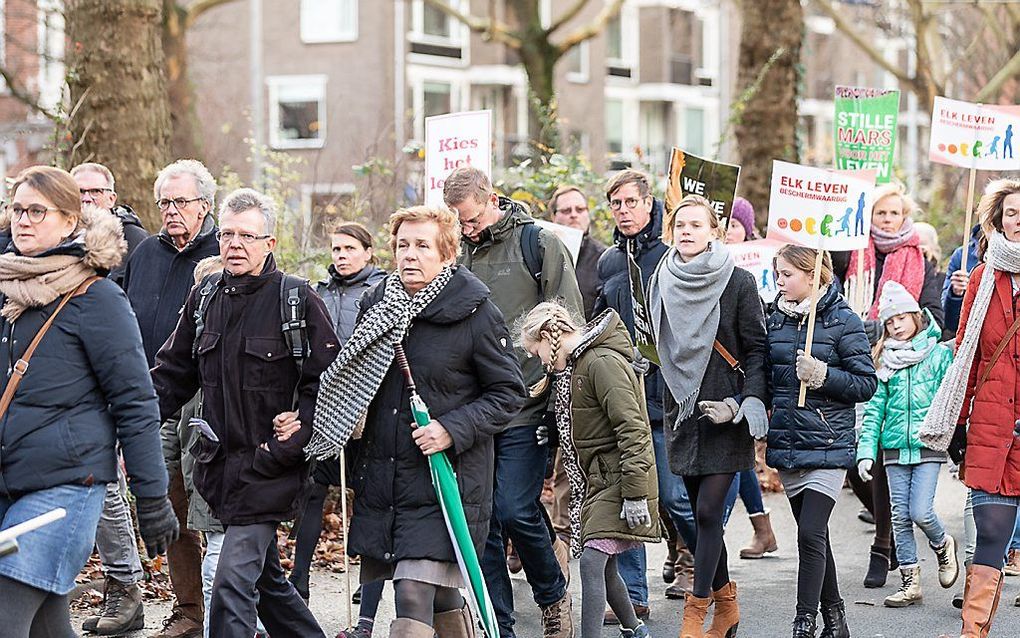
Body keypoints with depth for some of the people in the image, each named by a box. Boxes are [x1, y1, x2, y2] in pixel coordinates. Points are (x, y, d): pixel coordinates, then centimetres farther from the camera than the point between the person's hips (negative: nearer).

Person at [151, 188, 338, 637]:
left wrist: (284, 449, -17)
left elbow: (325, 382, -9)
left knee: (233, 583, -13)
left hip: (270, 467, -6)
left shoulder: (297, 300, -8)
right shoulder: (205, 298, 10)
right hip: (221, 462, 7)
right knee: (265, 576, 17)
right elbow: (172, 373, 16)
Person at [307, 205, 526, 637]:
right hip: (382, 475, 6)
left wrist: (452, 430, -17)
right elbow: (350, 382, 24)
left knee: (414, 596, -14)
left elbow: (508, 393, -5)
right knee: (441, 596, 15)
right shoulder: (378, 306, 8)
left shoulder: (476, 313, -9)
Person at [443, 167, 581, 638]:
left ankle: (553, 595, 14)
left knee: (515, 511, -11)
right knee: (482, 521, 4)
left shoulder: (539, 244, -2)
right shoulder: (459, 252, 11)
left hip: (526, 408, -5)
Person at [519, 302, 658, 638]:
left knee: (592, 561, -17)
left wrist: (634, 493, -24)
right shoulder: (572, 368, 13)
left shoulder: (603, 363, -18)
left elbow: (632, 431, -22)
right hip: (598, 480, 10)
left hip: (619, 480, -10)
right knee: (602, 565, 15)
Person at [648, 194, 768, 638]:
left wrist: (748, 402, -14)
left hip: (724, 415, -5)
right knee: (701, 514, 8)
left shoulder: (738, 283, -5)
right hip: (683, 413, 5)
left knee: (709, 512, -9)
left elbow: (756, 348, -4)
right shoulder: (661, 283, 8)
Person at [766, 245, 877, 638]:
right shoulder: (775, 320, 10)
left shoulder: (842, 321, -5)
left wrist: (822, 375, -19)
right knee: (813, 535, 12)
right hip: (787, 443, 6)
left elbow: (867, 383, -7)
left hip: (828, 445, -6)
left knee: (811, 533, -13)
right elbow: (763, 375, 20)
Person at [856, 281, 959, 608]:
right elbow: (874, 409, 5)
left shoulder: (939, 354, -1)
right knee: (900, 518, 4)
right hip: (894, 449, 3)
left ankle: (943, 545, 21)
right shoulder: (885, 361, 7)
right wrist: (866, 451, -3)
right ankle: (910, 583, 12)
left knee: (921, 512, -11)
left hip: (928, 446, -3)